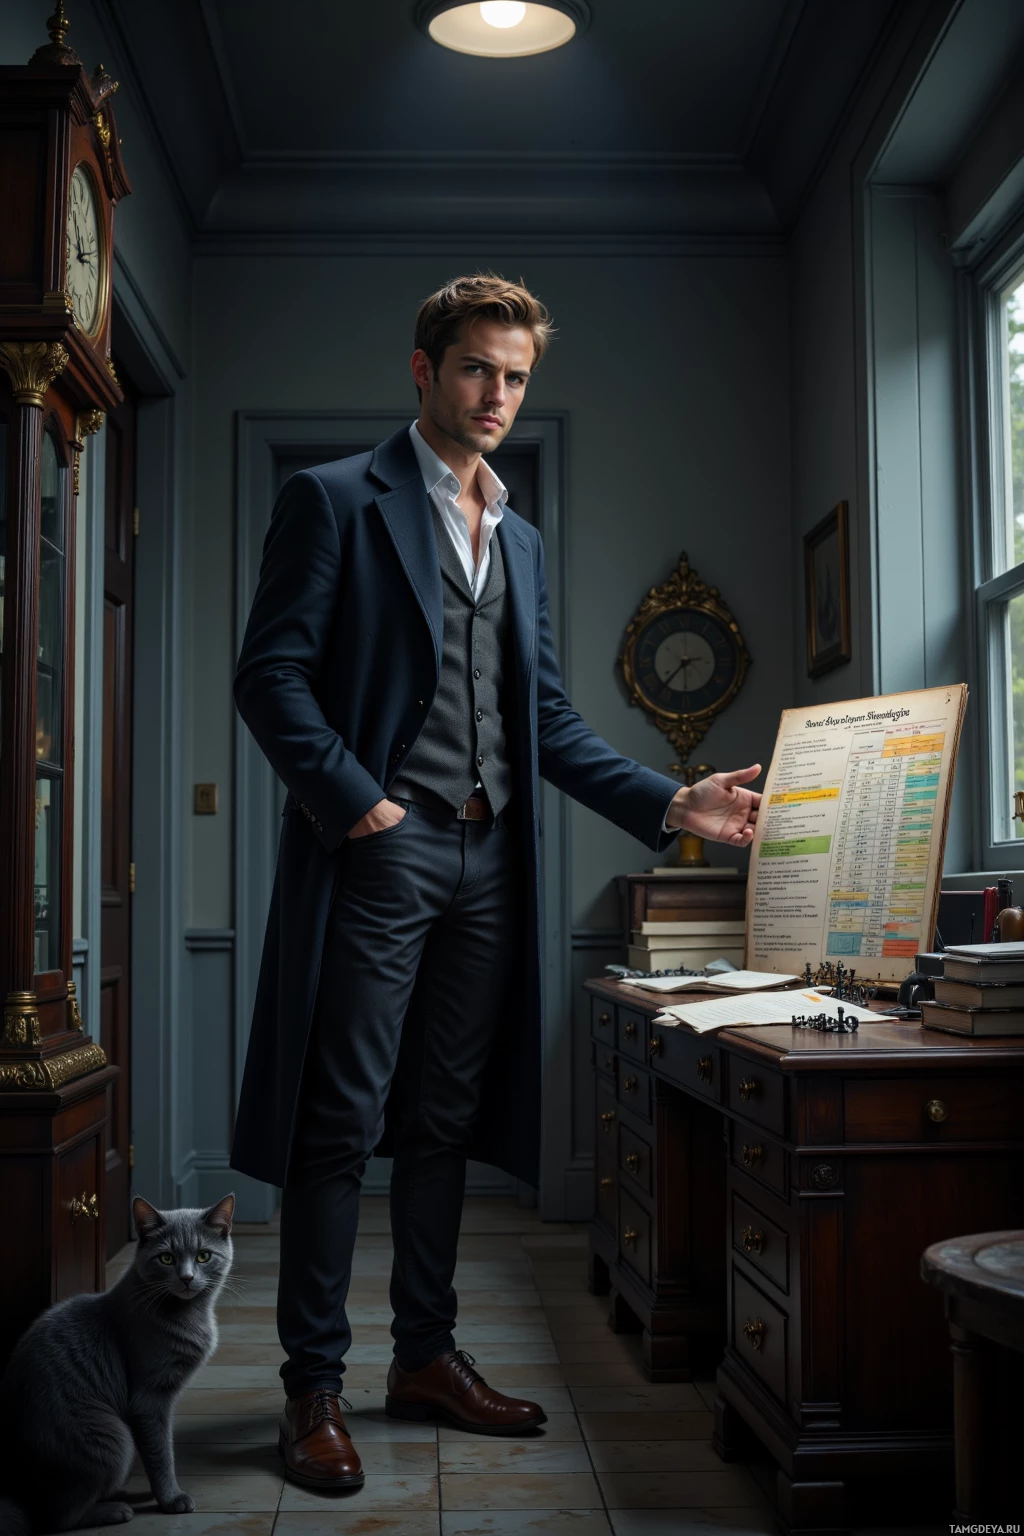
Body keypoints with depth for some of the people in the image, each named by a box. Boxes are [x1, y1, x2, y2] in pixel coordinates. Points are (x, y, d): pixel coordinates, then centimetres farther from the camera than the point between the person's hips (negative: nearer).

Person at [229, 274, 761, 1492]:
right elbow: (271, 673, -7)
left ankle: (425, 1356, 23)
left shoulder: (519, 537, 21)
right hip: (380, 848, -6)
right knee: (343, 1124, -3)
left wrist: (668, 805, 8)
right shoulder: (333, 500, 1)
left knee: (446, 1121, 11)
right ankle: (313, 1389, 7)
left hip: (489, 859, 6)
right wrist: (355, 800, -17)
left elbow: (547, 717, 18)